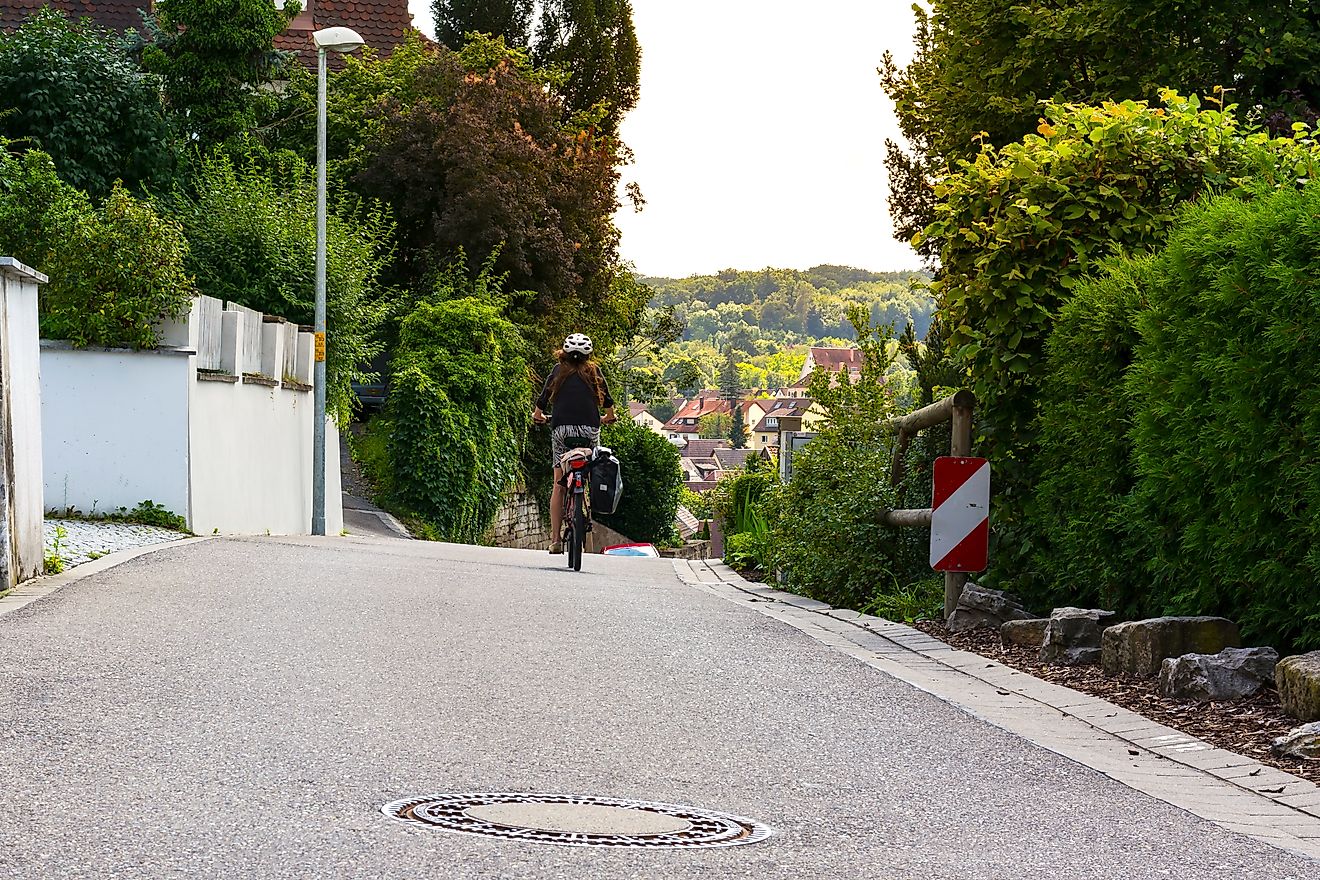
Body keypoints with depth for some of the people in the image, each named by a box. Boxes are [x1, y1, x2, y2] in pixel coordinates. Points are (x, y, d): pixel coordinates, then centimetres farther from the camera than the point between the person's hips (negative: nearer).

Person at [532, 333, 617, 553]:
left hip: (561, 428, 0)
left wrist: (538, 415, 35)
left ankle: (555, 539, -1)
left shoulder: (559, 370, 13)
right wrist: (609, 417, 39)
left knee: (559, 485, 2)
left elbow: (543, 399, 14)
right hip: (589, 428, 0)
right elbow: (607, 401, 19)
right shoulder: (594, 370, 14)